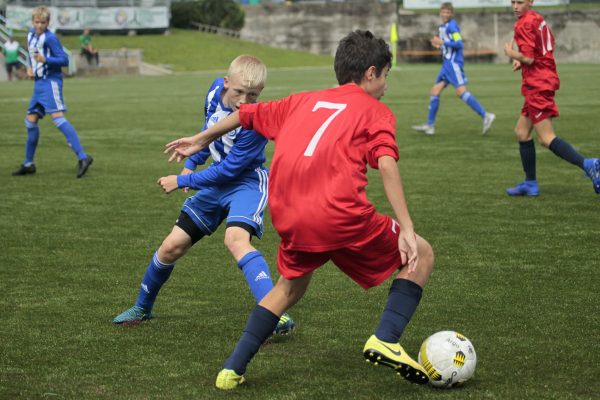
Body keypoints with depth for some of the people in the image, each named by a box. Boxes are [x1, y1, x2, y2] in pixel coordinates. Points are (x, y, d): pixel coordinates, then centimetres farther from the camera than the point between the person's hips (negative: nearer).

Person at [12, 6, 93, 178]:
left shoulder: (50, 38, -12)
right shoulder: (31, 35, 13)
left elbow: (64, 60, -15)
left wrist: (45, 60, -29)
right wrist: (30, 68, 9)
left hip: (51, 81, -9)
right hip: (39, 83, 9)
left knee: (58, 117, -22)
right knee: (30, 121, 11)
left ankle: (82, 157, -29)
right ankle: (28, 164, 23)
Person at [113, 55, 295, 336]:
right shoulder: (216, 91, -9)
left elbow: (227, 171, -23)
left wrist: (182, 181, -14)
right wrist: (191, 164, 16)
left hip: (246, 183, -7)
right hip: (216, 185, 7)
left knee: (236, 238, -35)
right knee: (172, 246, 9)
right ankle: (143, 307, 34)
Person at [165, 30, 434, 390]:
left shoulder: (304, 101, 26)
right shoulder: (376, 111, 11)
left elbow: (248, 114, 33)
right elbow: (386, 164, -7)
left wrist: (200, 140, 48)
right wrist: (407, 230, -12)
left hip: (291, 221, 5)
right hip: (342, 215, -5)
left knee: (291, 285, 32)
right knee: (421, 256, 14)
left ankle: (233, 369, 25)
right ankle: (386, 340, -4)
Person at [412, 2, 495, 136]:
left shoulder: (451, 25, -10)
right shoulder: (443, 26, 17)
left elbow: (459, 44, -18)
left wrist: (442, 42, -14)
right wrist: (439, 45, 11)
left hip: (453, 63, -10)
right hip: (447, 63, 10)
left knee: (461, 91, -17)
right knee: (435, 91, 9)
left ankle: (486, 116, -17)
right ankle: (430, 125, 12)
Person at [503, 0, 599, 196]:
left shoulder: (523, 24, -14)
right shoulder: (539, 19, 14)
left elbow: (528, 58, -21)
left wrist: (511, 53, -2)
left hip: (537, 86, -10)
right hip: (547, 79, 10)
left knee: (547, 138, -12)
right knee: (522, 132, 15)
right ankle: (530, 183, 17)